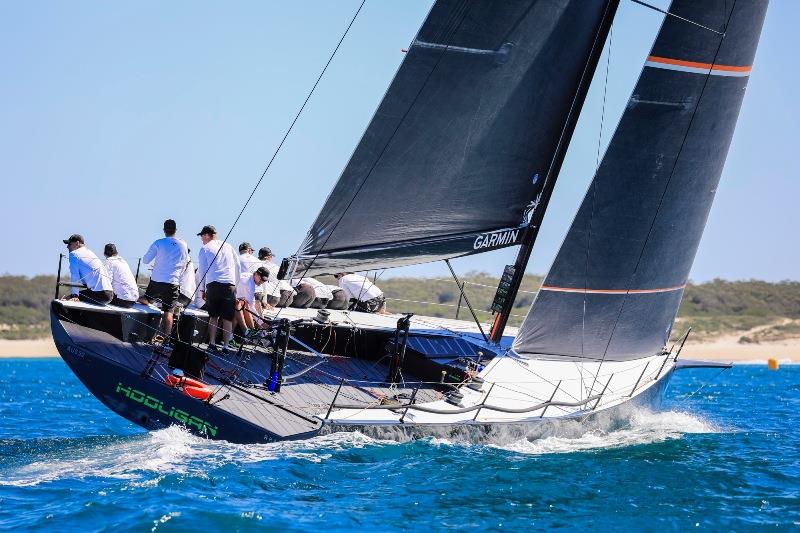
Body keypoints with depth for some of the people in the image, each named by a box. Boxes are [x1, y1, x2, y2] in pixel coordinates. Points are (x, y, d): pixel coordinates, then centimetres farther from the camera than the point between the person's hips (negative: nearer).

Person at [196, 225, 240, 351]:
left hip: (213, 285, -2)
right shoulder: (228, 246, 17)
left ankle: (212, 343, 2)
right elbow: (237, 266, 17)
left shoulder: (205, 249, 7)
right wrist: (235, 283, 23)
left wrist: (202, 289, 13)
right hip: (230, 284, 2)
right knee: (228, 318, 3)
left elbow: (202, 270, 6)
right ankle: (226, 345, -1)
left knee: (213, 316, 8)